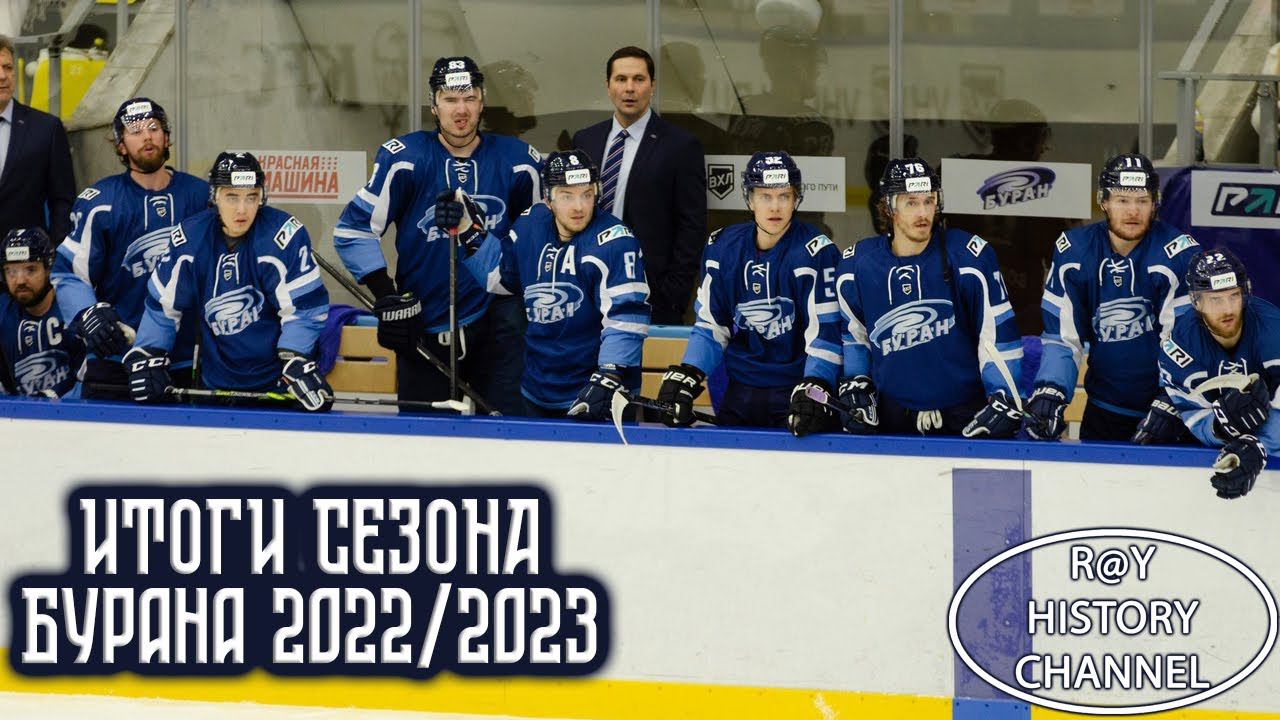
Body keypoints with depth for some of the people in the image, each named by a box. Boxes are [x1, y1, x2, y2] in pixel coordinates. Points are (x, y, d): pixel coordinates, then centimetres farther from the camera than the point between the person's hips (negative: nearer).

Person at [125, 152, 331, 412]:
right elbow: (163, 303, 5)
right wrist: (147, 358, -2)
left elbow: (303, 306, -16)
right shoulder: (189, 237, -5)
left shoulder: (283, 234, -17)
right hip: (217, 379, 4)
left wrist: (296, 363, -25)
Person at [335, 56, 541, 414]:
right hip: (423, 329, -1)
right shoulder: (405, 158, -7)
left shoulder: (516, 161, 1)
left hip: (495, 327, 1)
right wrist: (387, 295, -10)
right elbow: (352, 229, -5)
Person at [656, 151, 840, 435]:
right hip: (738, 394, 5)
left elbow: (825, 329, -15)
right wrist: (686, 377, -2)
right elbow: (710, 324, 11)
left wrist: (815, 387, -27)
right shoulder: (723, 247, 4)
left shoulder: (816, 251, -12)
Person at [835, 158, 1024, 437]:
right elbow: (852, 332, 18)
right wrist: (855, 384, 8)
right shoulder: (857, 265, 1)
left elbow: (997, 331, -6)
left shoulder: (969, 256, -8)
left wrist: (1005, 399, -12)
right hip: (892, 416, 2)